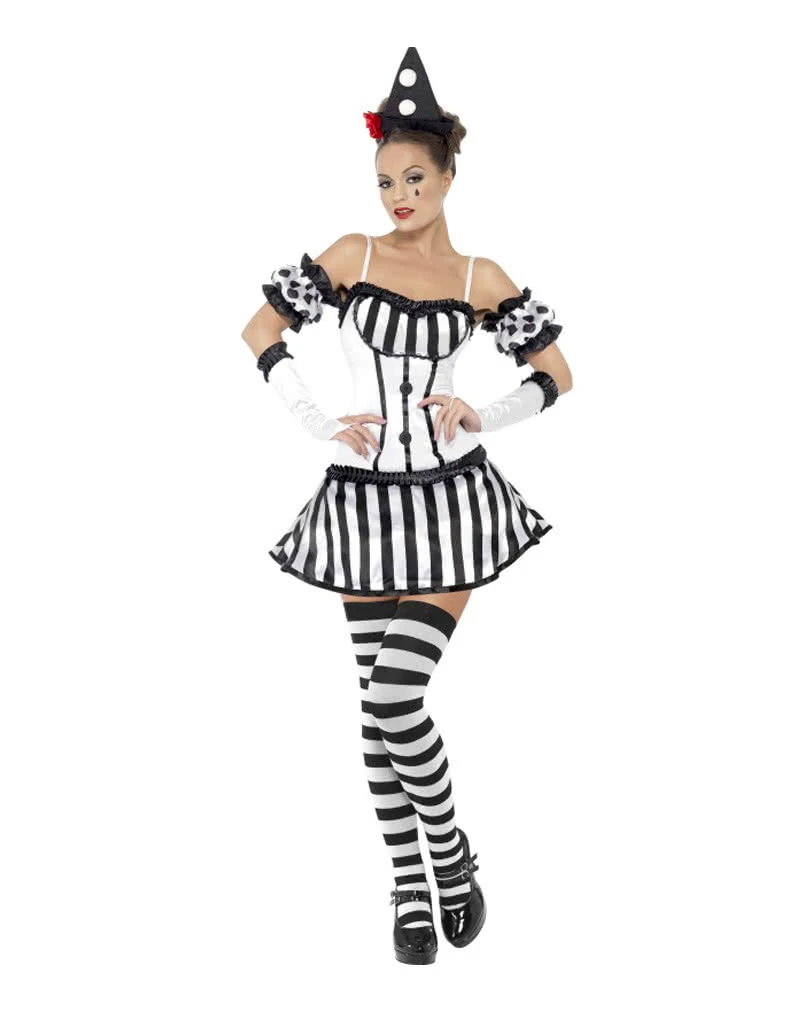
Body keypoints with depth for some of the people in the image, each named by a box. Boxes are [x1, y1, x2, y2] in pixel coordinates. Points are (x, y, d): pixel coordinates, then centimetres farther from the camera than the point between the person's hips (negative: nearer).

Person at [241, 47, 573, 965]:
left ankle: (451, 854, 12)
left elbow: (556, 375, 7)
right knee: (380, 705, 6)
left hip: (451, 501, -2)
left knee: (396, 696, -13)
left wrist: (482, 415, -8)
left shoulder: (482, 279, 1)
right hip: (365, 501, 2)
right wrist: (318, 424, -2)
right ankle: (409, 892, 20)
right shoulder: (352, 256, 2)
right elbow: (262, 332, 6)